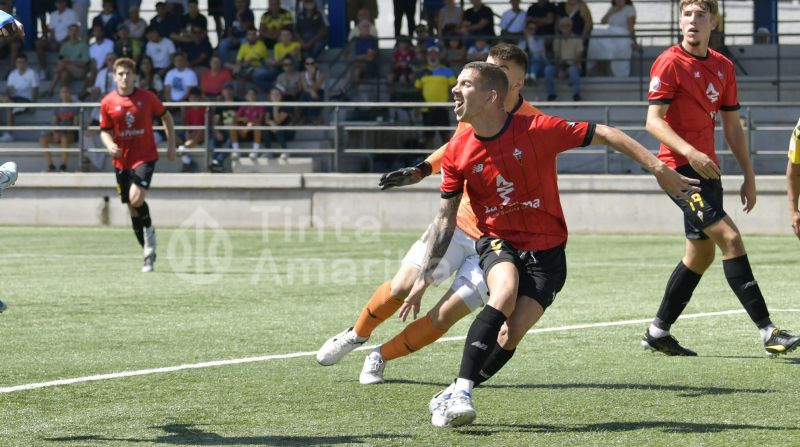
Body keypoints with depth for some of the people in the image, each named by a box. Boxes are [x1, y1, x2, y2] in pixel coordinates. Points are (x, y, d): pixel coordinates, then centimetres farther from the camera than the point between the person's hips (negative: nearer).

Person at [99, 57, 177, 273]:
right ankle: (148, 253, 21)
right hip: (122, 160, 3)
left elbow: (166, 117, 10)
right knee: (132, 207, 8)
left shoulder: (147, 97, -4)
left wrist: (171, 145, 6)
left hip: (145, 157, -3)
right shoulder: (107, 103, -1)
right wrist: (109, 145, -16)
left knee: (136, 199, -25)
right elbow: (105, 131, 5)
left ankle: (149, 231, 2)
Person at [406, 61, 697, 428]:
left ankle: (453, 397, -1)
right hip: (497, 243, 1)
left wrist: (658, 168, -13)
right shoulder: (457, 153, -4)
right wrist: (424, 277, 0)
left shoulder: (538, 130, -15)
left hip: (546, 251, -1)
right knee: (504, 292, -32)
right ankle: (460, 392, -30)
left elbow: (605, 134, -9)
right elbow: (445, 219, 5)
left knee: (512, 333, -19)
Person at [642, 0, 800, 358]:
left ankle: (658, 333, 21)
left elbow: (732, 126, 17)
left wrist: (748, 176, 14)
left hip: (706, 167, 8)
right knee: (729, 237, -16)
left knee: (701, 253, 11)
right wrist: (690, 152, -29)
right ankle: (768, 331, -18)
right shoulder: (670, 63, -9)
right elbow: (653, 120, -15)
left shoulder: (723, 67, 11)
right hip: (679, 167, -8)